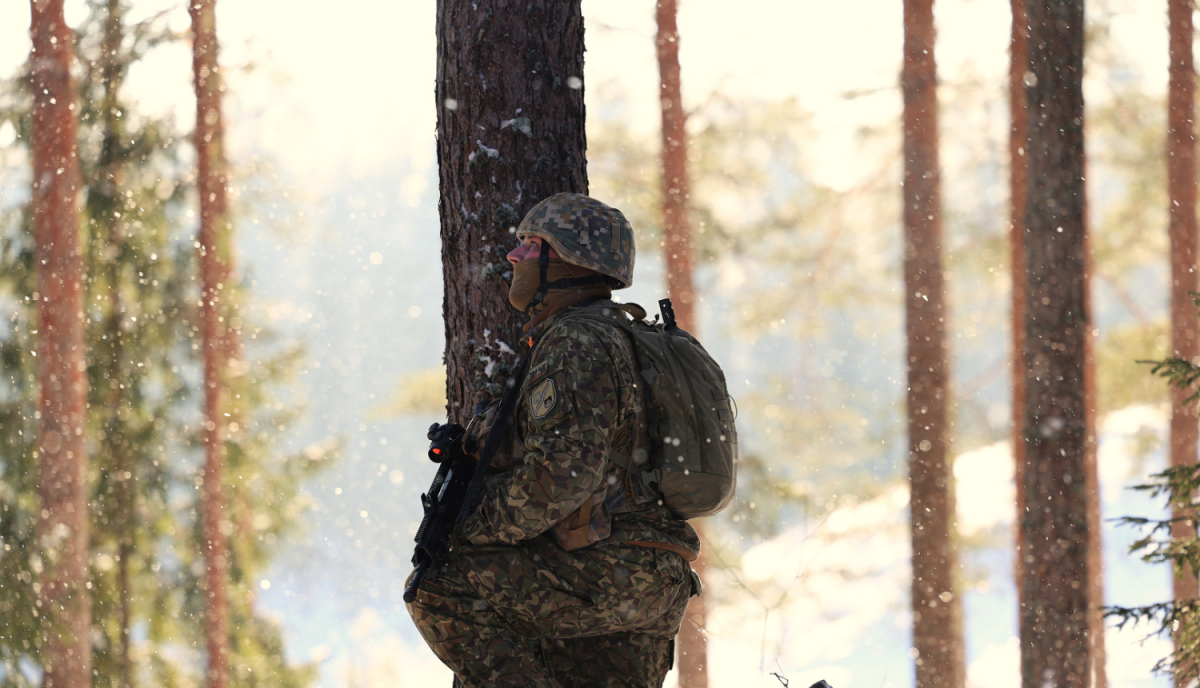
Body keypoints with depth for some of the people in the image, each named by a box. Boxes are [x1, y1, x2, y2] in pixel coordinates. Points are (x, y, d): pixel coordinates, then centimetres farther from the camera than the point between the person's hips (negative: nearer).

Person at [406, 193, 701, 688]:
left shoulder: (578, 346, -12)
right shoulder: (617, 341, 23)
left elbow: (562, 474, -23)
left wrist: (476, 531, -12)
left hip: (612, 572, -10)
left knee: (438, 592, -10)